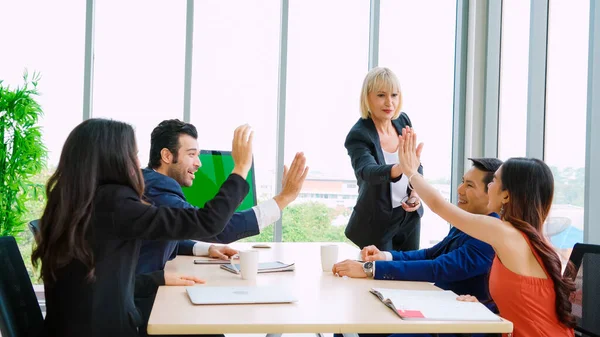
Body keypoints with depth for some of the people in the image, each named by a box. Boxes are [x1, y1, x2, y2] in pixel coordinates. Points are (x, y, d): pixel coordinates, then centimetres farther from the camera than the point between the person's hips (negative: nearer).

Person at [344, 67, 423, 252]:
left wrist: (416, 192, -8)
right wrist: (400, 168, -59)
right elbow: (368, 171, -40)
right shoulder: (358, 136, -22)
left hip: (409, 216, 5)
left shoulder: (403, 121, -4)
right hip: (377, 222, -5)